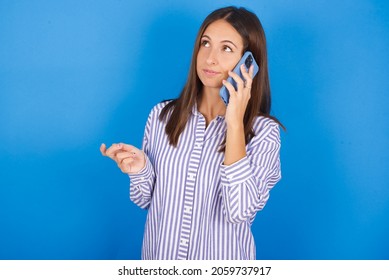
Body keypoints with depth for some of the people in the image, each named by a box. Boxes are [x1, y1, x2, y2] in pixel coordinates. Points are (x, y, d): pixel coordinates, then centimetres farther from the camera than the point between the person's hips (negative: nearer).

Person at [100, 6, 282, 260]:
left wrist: (235, 123, -26)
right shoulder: (163, 115, -6)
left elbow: (239, 212, -26)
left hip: (220, 259, -2)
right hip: (159, 254, 3)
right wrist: (140, 170, -18)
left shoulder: (263, 131, -14)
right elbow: (148, 200, 3)